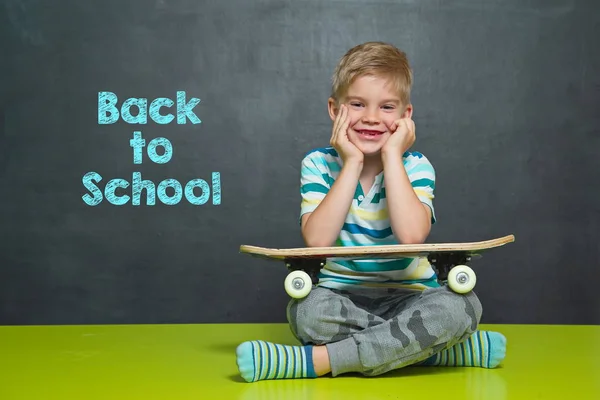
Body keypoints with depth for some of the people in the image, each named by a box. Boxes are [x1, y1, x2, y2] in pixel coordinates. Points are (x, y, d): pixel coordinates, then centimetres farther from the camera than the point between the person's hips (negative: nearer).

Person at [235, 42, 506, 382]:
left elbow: (411, 235, -23)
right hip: (340, 298, 0)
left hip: (407, 296, 1)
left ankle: (313, 360, -27)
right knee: (306, 309, -35)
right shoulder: (319, 164, -1)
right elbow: (317, 240, -18)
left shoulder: (415, 166, -2)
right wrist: (352, 164, -16)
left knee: (462, 306, -31)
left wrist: (391, 155, -17)